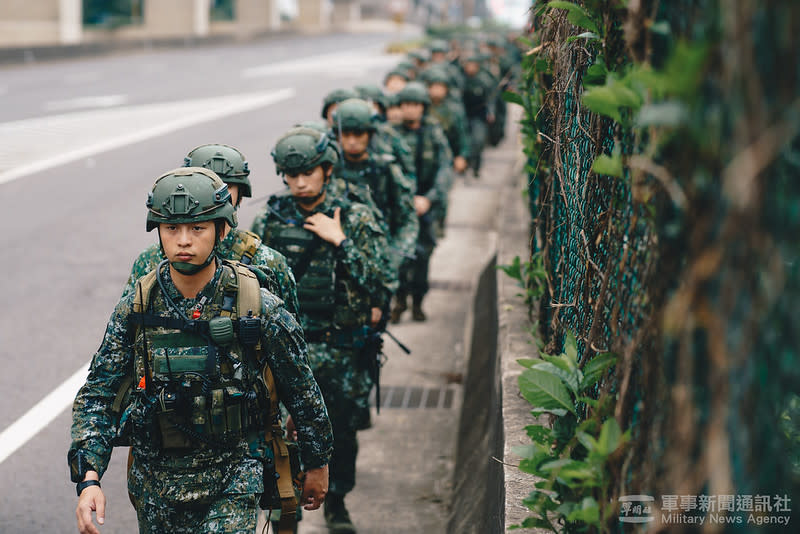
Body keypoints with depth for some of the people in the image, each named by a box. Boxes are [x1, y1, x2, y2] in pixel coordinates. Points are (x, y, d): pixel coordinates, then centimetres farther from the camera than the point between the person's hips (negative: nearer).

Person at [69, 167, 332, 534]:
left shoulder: (258, 308, -12)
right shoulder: (134, 311, -7)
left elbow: (302, 392, 1)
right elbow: (96, 397, -4)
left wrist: (317, 463, 11)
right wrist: (88, 478, -17)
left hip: (231, 488, -3)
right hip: (154, 487, 3)